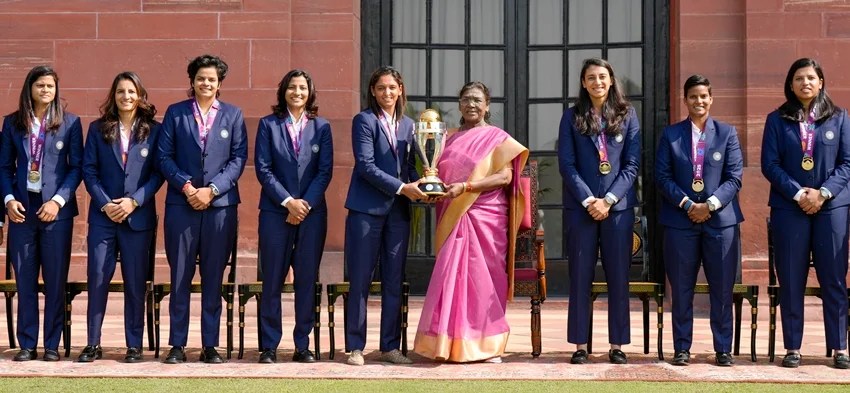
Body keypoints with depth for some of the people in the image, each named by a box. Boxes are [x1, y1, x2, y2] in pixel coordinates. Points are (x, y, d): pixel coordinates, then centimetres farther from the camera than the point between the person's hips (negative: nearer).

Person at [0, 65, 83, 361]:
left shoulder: (70, 123, 3)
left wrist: (58, 200, -11)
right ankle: (27, 345, 10)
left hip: (56, 209, -2)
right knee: (25, 280, 4)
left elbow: (77, 166, 0)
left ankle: (52, 345, 8)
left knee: (55, 280, 0)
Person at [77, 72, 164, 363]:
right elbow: (89, 170, 3)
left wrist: (134, 201, -11)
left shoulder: (153, 131, 4)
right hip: (102, 216, 1)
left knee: (136, 282, 3)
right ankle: (93, 344, 8)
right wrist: (105, 204, -8)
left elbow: (158, 173, 0)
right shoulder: (98, 129, 8)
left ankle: (134, 345, 10)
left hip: (138, 216, -1)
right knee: (97, 279, 0)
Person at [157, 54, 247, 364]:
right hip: (181, 203, 0)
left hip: (220, 203, 0)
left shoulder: (233, 115, 9)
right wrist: (186, 187, -10)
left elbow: (239, 158, 2)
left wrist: (212, 190, -9)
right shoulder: (175, 113, 8)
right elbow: (164, 156, 3)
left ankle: (210, 345, 10)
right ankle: (177, 344, 8)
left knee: (214, 277, 4)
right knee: (180, 276, 1)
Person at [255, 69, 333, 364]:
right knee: (272, 280, 0)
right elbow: (262, 168, -2)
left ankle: (303, 345, 10)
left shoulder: (321, 127, 9)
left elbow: (325, 171, 2)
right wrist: (288, 202, -11)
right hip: (275, 212, -1)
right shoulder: (268, 125, 5)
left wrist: (306, 203, -10)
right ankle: (269, 346, 6)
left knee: (307, 280, 3)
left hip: (312, 212, 1)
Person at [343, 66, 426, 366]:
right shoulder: (364, 120, -2)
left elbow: (410, 164, 15)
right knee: (360, 280, 0)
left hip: (398, 211, 5)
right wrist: (401, 188, -15)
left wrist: (419, 183, -7)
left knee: (394, 281, 7)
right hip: (366, 209, -5)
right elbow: (366, 165, -11)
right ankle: (355, 347, 7)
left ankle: (390, 346, 15)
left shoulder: (407, 125, 15)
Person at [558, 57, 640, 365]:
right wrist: (588, 200, -11)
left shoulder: (627, 115, 7)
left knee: (618, 276, 3)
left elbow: (632, 164, 2)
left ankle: (617, 345, 9)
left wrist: (608, 200, -9)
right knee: (580, 276, 1)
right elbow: (566, 164, -1)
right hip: (580, 206, 0)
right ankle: (580, 345, 7)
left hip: (618, 205, 1)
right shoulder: (572, 117, 5)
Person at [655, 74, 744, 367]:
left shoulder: (727, 133, 8)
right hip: (680, 220, 0)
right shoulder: (670, 134, 8)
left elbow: (734, 177, 1)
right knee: (681, 289, 3)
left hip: (720, 219, 0)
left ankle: (723, 349, 10)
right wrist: (687, 204, -11)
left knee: (722, 289, 2)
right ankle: (682, 348, 11)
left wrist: (710, 205, -12)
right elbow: (662, 176, 1)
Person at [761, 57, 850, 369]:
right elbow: (769, 164, -1)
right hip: (789, 207, 0)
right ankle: (792, 347, 6)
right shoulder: (777, 120, 6)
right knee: (791, 280, 1)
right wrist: (798, 194, -12)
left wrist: (823, 193, -11)